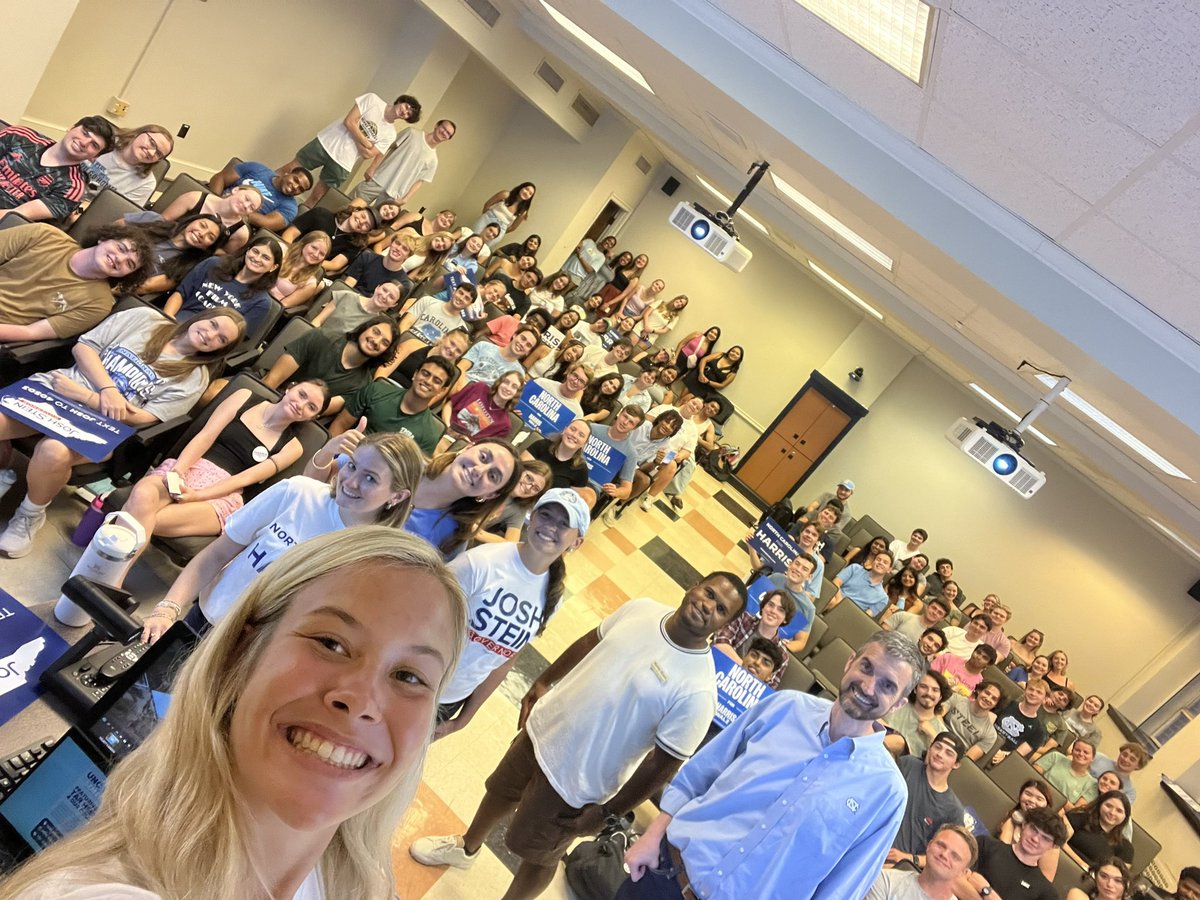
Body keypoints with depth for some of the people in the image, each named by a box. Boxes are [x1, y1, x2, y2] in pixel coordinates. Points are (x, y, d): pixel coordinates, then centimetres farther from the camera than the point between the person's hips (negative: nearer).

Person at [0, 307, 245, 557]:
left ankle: (31, 515, -4)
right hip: (53, 387, 3)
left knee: (54, 451, -34)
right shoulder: (144, 317, 9)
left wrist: (82, 395, -13)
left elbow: (142, 418, -6)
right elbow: (83, 347, 6)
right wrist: (107, 388, -11)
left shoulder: (195, 377, 3)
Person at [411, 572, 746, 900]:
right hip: (541, 729, 6)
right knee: (500, 792, 31)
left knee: (537, 853, 18)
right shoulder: (641, 608, -12)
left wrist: (605, 812, -13)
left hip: (574, 783, -6)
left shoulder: (697, 691, -29)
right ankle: (467, 847, 62)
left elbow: (663, 763, -21)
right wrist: (543, 682, 12)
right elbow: (588, 643, 5)